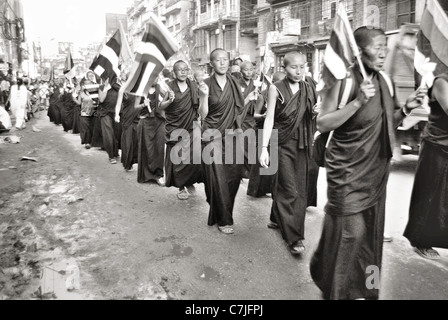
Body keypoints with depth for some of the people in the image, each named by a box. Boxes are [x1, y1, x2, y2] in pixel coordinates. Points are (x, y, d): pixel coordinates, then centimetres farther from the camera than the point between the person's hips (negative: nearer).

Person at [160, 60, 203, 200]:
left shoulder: (193, 86, 6)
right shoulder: (169, 86, -2)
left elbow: (199, 105, 11)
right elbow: (161, 107, -8)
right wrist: (169, 101, -27)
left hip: (191, 127, 2)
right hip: (175, 128, -2)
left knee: (193, 157, -3)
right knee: (178, 159, 2)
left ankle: (189, 182, 21)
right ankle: (181, 187, 17)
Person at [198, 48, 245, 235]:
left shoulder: (233, 83, 6)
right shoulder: (206, 84, -4)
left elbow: (238, 109, 14)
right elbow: (203, 115, -7)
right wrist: (204, 95, -21)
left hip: (231, 135, 4)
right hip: (212, 136, -4)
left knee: (234, 176, 3)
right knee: (217, 179, -2)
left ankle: (219, 212, 27)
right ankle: (223, 220, 13)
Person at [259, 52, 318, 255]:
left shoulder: (311, 87, 4)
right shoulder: (276, 89, -5)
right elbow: (269, 119, -7)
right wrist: (264, 148, -12)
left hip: (304, 144, 4)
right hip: (283, 143, -4)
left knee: (301, 187, 11)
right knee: (289, 189, -4)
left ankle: (277, 218, 34)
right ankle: (294, 237, 6)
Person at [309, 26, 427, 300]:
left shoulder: (386, 82, 6)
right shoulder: (343, 80, -14)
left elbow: (387, 125, 15)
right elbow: (322, 124, -19)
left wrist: (406, 109, -4)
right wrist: (358, 101, -27)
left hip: (377, 170, 7)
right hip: (348, 170, -6)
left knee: (372, 231, 12)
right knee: (350, 231, -2)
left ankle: (364, 289, 33)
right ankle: (338, 290, 23)